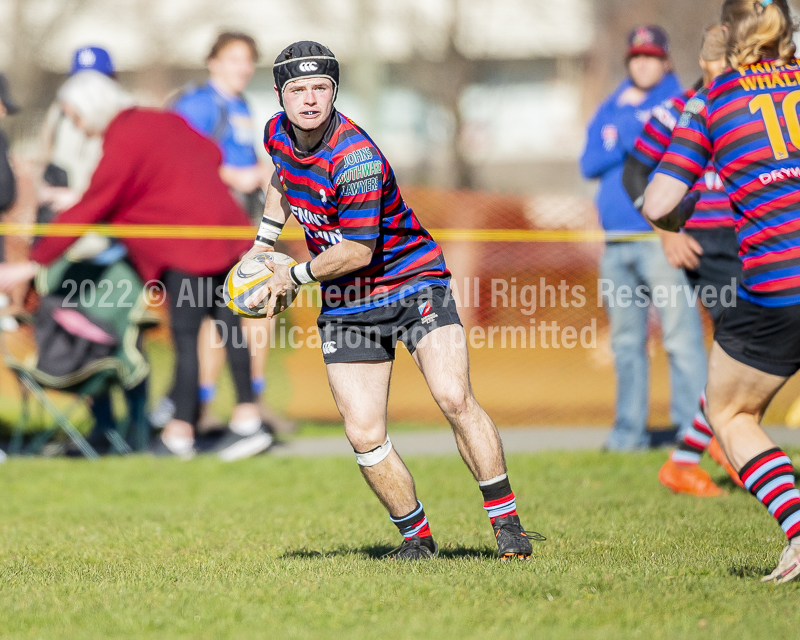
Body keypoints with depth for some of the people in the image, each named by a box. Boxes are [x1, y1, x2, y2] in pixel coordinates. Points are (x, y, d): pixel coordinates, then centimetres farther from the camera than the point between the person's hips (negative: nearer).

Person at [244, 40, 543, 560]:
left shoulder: (356, 158, -26)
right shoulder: (278, 133, -2)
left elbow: (356, 251, -23)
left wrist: (293, 276, -11)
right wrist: (264, 241, 20)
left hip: (413, 280, -6)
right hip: (346, 307, 6)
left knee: (455, 400, -21)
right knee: (364, 436, -5)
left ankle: (507, 522, -10)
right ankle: (417, 536, 12)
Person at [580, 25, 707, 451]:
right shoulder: (610, 110, 18)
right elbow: (589, 165, 7)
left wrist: (627, 125, -5)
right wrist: (626, 141, -6)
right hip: (616, 244, 5)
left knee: (681, 334, -11)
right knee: (626, 342, 8)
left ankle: (693, 425, -11)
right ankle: (630, 429, 13)